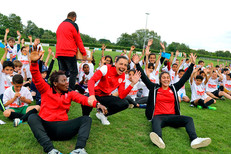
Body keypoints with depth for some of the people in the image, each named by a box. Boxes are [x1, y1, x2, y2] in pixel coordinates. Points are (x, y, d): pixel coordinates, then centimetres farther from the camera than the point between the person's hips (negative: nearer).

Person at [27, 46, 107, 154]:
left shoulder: (70, 94, 15)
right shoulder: (46, 90, 11)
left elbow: (83, 99, -2)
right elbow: (37, 78, -5)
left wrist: (96, 104, -22)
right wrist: (34, 62, -23)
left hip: (62, 128, 2)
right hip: (45, 126, -2)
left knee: (86, 119, -15)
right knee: (32, 117, -29)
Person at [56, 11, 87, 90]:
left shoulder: (60, 25, 20)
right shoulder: (73, 25, -2)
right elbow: (78, 40, -4)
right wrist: (84, 53, 0)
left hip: (59, 52, 7)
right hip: (69, 53, -7)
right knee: (74, 72, -3)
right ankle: (71, 90, -10)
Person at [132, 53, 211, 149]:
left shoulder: (174, 88, 19)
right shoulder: (154, 88, 12)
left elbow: (185, 78, 18)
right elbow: (144, 78, 6)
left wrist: (192, 64, 15)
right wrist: (137, 64, -2)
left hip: (172, 116, 4)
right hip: (158, 116, -4)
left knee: (189, 119, -20)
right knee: (156, 121, -38)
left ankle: (194, 140, -42)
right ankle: (159, 140, -67)